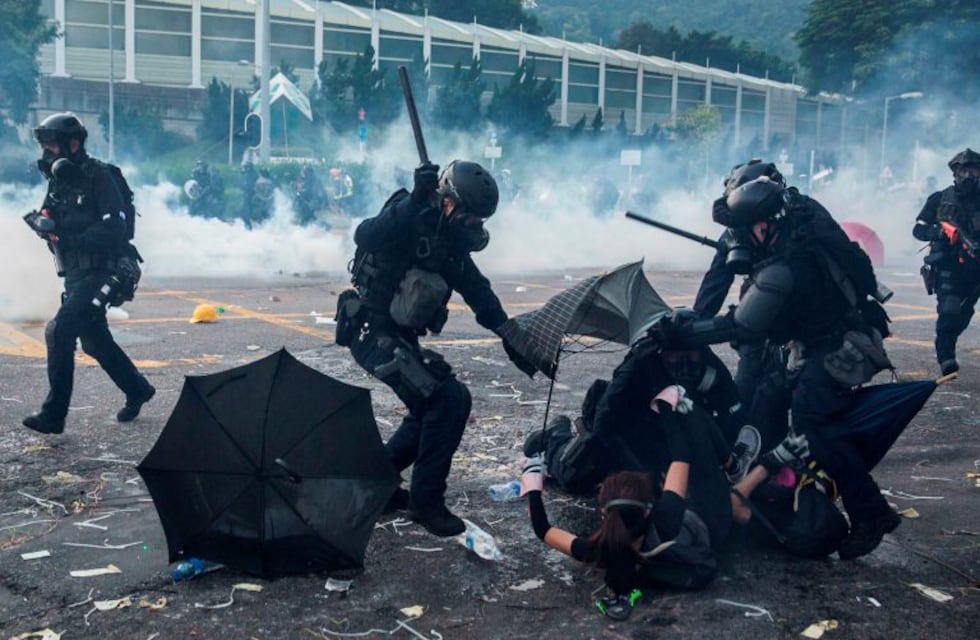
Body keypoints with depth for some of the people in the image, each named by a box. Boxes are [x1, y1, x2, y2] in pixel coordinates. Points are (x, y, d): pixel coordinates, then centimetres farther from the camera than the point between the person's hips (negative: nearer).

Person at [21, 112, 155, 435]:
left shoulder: (98, 177, -12)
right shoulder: (59, 181, 11)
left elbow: (114, 228, -20)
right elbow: (54, 223, 14)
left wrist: (71, 239, -26)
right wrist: (45, 224, -8)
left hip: (98, 272, -9)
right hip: (75, 274, 9)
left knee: (59, 331, -17)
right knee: (95, 341, 16)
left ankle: (54, 414, -11)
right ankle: (137, 390, 34)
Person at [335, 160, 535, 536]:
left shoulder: (451, 241, 8)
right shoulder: (411, 215, -17)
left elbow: (480, 295, 11)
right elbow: (365, 237, -36)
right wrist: (416, 200, -40)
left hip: (400, 336, 9)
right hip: (373, 332, -9)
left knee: (433, 409, 15)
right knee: (450, 399, -17)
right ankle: (426, 500, -4)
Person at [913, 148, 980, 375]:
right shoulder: (939, 199, 3)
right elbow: (918, 229, 3)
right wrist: (940, 231, -18)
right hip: (947, 265, -3)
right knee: (949, 311, -19)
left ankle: (945, 347, 35)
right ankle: (946, 358, -17)